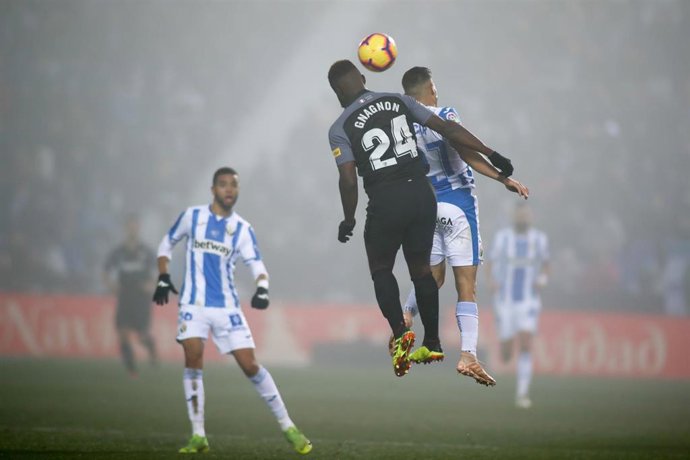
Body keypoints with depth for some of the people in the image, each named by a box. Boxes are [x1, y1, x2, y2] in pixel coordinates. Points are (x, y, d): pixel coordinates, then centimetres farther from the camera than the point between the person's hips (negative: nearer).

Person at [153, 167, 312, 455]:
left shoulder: (242, 229, 2)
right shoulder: (192, 216, 4)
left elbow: (257, 265, -6)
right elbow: (167, 244, 16)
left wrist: (262, 288, -27)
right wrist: (163, 278, 3)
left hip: (227, 307, 0)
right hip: (194, 304, 0)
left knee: (250, 365, -4)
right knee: (193, 360, -14)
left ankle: (287, 427, 6)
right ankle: (198, 436, -6)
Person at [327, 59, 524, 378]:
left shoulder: (340, 129, -3)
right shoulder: (399, 101, 7)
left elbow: (348, 180, -11)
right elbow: (447, 129, 2)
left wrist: (348, 221, 4)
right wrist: (491, 155, 4)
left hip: (386, 201, -4)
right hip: (421, 193, 4)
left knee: (381, 268, 16)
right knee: (421, 269, 19)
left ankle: (400, 331, -6)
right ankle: (433, 343, 24)